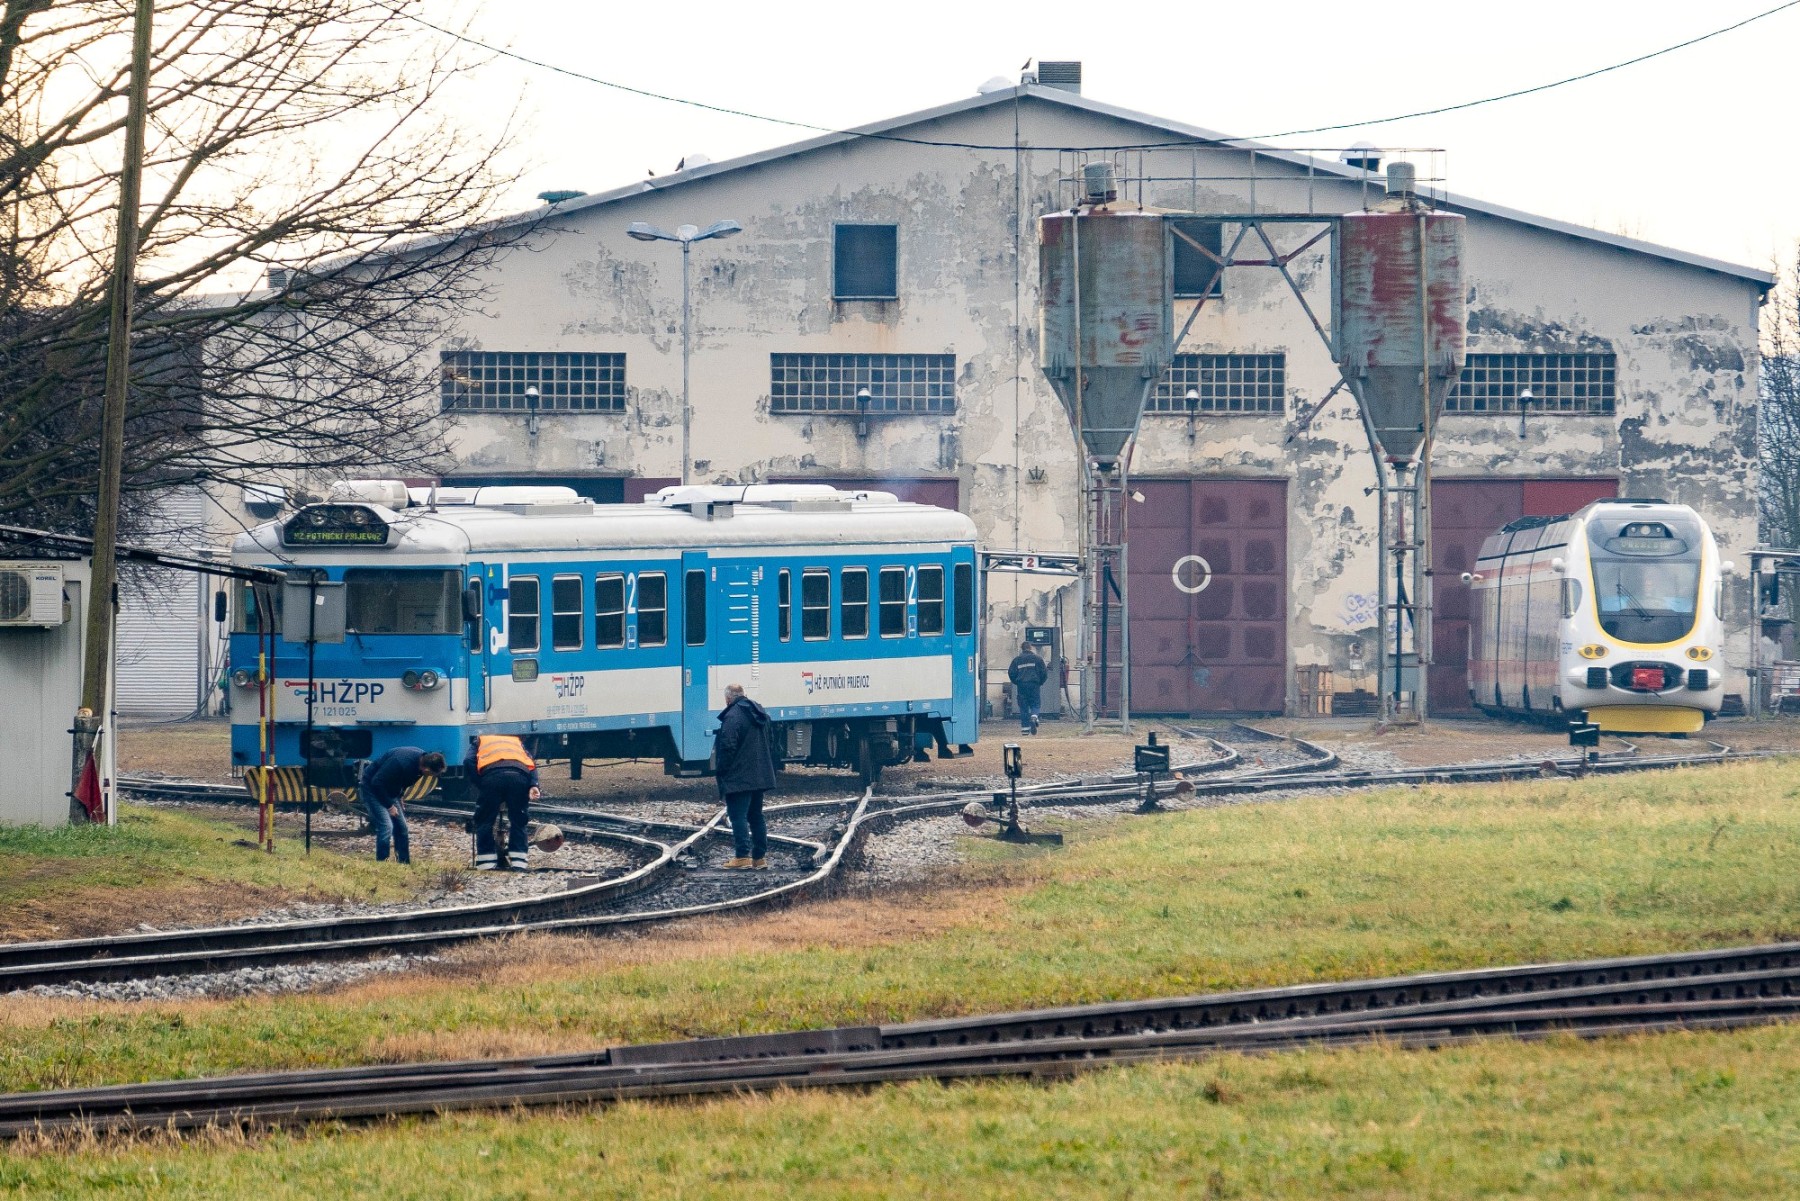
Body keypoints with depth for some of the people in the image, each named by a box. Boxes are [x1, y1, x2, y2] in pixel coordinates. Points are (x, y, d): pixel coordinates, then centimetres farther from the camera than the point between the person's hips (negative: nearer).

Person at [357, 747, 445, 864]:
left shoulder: (422, 759, -8)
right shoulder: (403, 762, -35)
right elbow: (377, 782, -29)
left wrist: (399, 799, 5)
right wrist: (389, 805, -21)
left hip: (388, 790, 8)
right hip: (372, 787, -8)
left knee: (401, 827, 5)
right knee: (386, 826, -18)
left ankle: (404, 863, 12)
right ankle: (381, 863, -13)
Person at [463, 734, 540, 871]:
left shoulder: (479, 742, 35)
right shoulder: (517, 742, 40)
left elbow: (469, 762, 12)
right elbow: (532, 763, 20)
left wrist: (477, 784, 14)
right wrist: (533, 785, 7)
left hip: (491, 774, -2)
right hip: (519, 775, 2)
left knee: (484, 821, 12)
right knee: (518, 821, 17)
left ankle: (486, 862, 10)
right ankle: (519, 862, 11)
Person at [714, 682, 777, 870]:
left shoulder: (732, 717, -16)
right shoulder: (760, 714, 13)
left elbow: (727, 747, -20)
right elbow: (771, 744, 20)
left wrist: (720, 770, -9)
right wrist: (769, 768, 25)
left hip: (738, 778, -9)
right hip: (760, 776, 9)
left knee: (738, 816, -7)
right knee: (756, 816, 14)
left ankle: (742, 856, -12)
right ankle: (760, 857, 14)